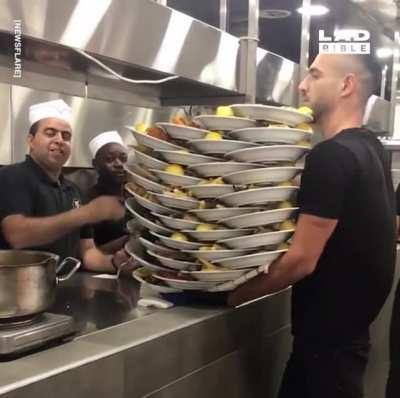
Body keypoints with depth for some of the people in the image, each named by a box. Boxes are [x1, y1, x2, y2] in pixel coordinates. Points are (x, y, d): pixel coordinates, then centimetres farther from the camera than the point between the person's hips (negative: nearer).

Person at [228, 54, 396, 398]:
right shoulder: (371, 149, 7)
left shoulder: (331, 155, -22)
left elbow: (301, 260, -24)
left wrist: (233, 295, -12)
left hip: (329, 332, -9)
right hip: (349, 323, 9)